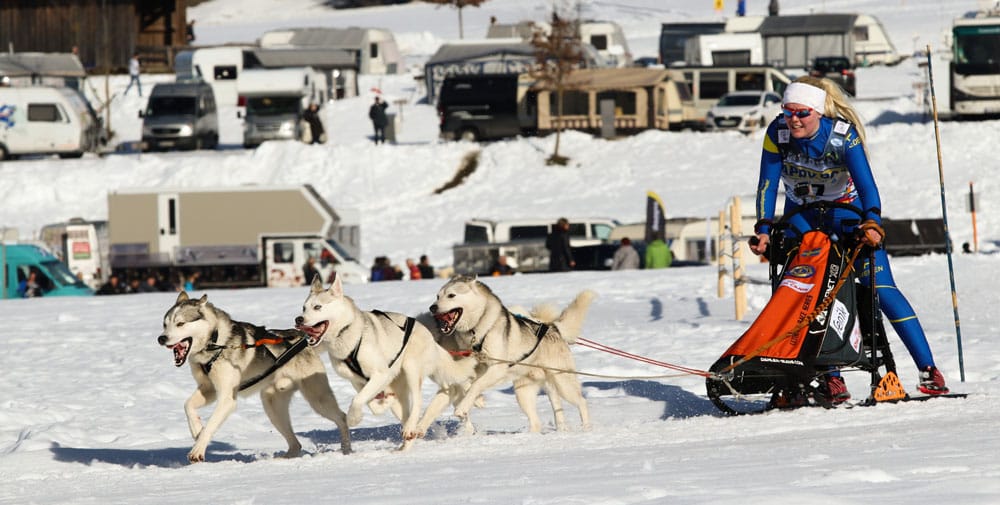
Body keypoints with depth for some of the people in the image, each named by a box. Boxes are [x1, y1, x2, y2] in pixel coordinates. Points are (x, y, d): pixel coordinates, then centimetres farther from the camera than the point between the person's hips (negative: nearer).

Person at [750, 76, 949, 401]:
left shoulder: (843, 135, -28)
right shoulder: (777, 133, -21)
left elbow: (866, 183, -35)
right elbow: (767, 185, -19)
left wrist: (872, 224, -50)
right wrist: (764, 230, -31)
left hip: (845, 209, -3)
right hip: (801, 215, 3)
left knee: (880, 288, -12)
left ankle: (928, 369, -10)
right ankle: (831, 378, -9)